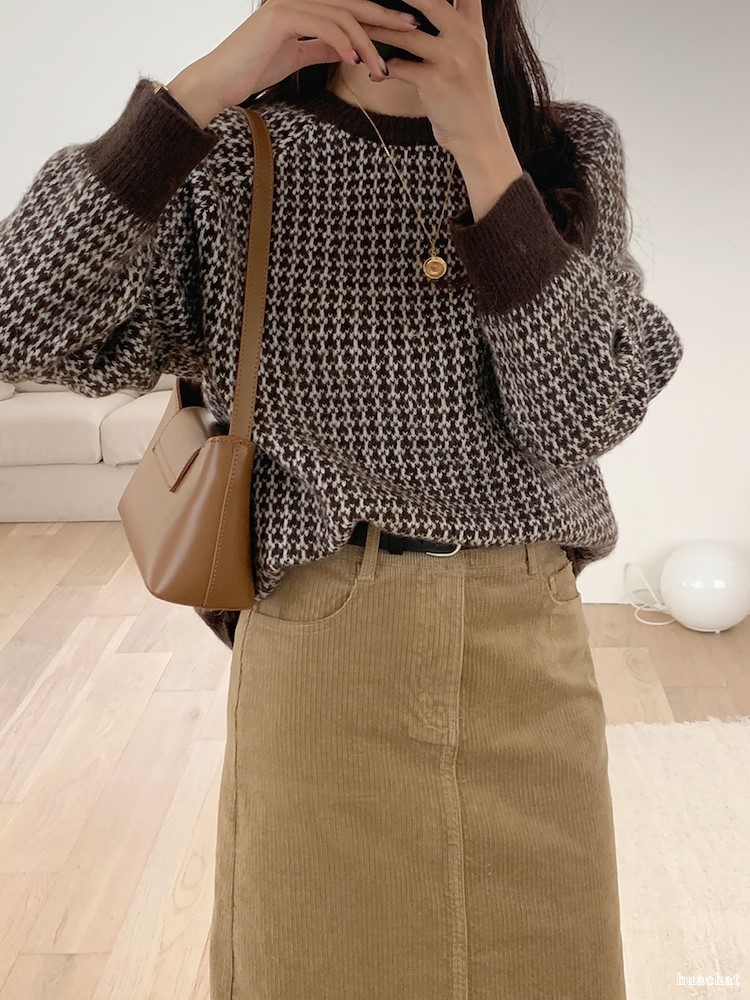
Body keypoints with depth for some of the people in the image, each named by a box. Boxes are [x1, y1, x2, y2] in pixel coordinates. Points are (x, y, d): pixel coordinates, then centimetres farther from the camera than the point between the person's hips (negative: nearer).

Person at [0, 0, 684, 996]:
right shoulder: (236, 161, -1)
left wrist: (484, 145, -15)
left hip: (529, 645, 2)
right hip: (312, 643, -1)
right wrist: (205, 86, -19)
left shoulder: (570, 150, 4)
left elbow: (587, 412, -9)